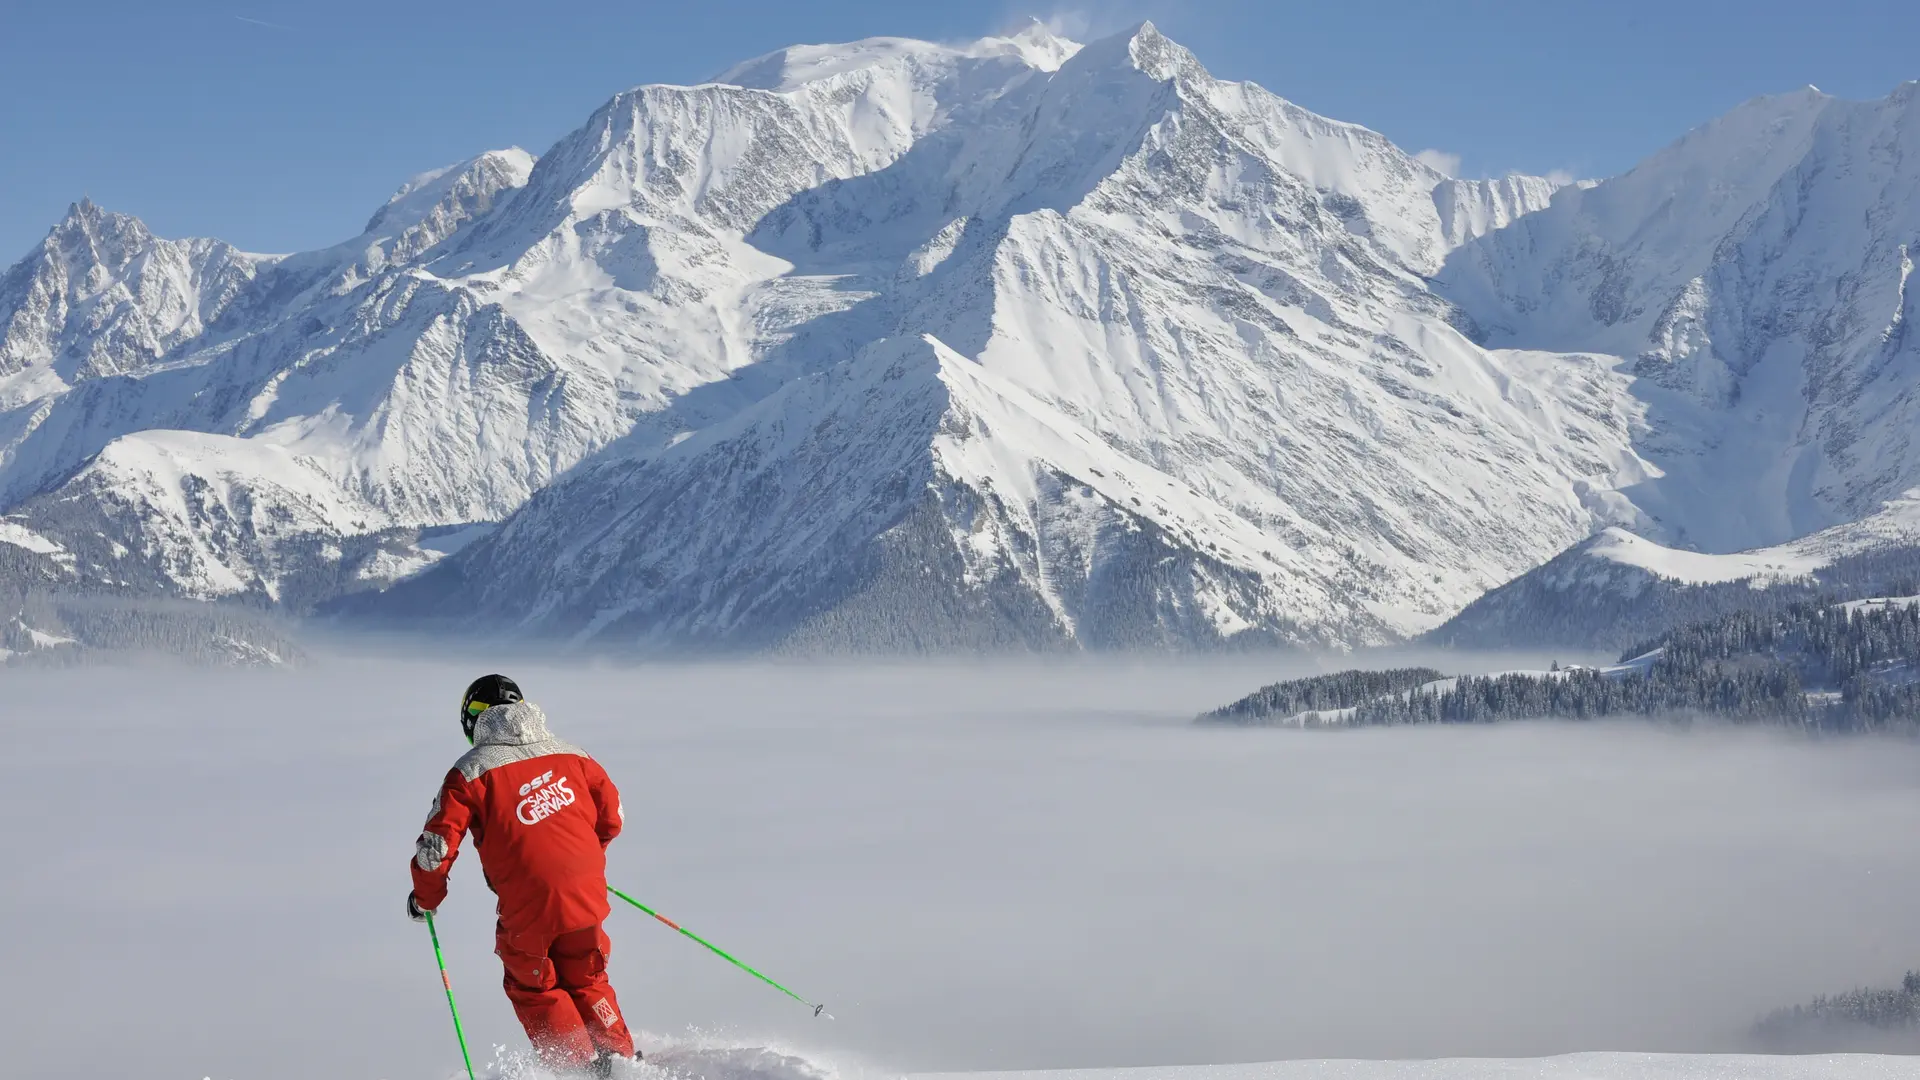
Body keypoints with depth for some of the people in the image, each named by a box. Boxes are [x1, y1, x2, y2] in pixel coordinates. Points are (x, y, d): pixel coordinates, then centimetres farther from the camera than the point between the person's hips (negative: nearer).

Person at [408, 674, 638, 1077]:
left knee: (535, 990, 18)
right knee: (586, 982, 26)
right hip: (587, 892, 4)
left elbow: (438, 843, -7)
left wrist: (425, 898, 10)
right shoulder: (568, 754, 9)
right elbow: (611, 814, 16)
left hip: (529, 907, -4)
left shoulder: (470, 772, -4)